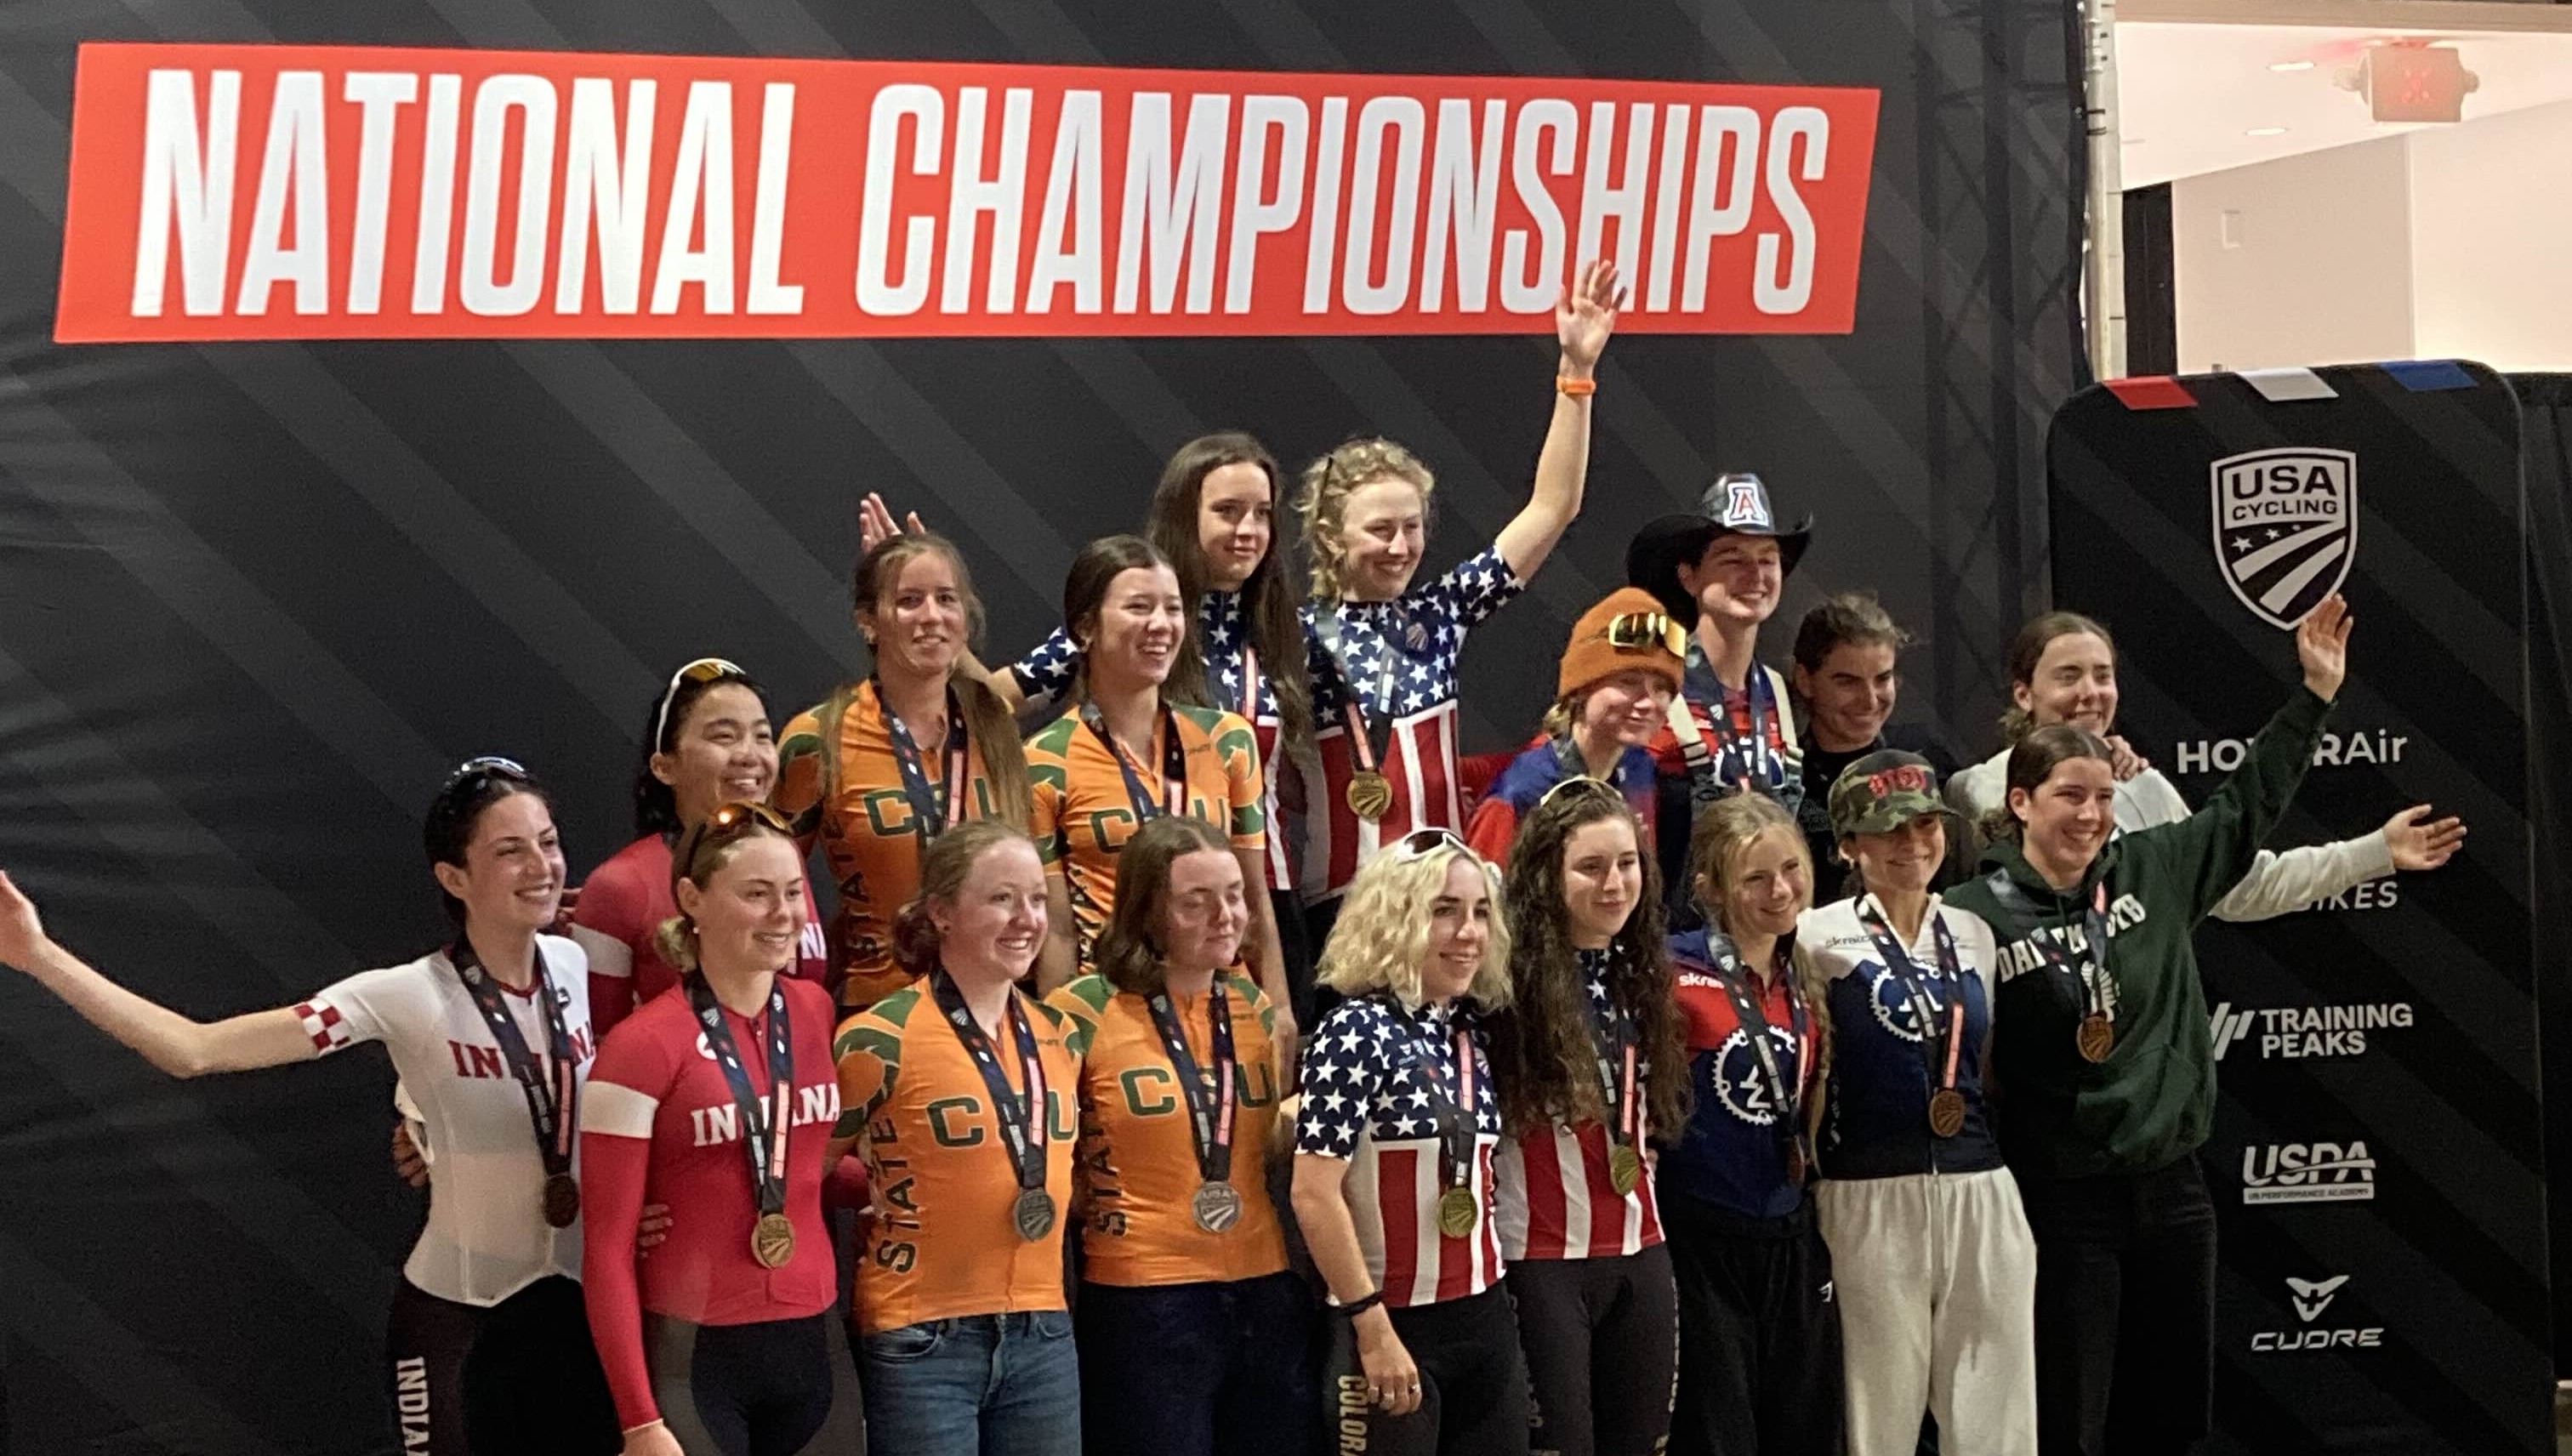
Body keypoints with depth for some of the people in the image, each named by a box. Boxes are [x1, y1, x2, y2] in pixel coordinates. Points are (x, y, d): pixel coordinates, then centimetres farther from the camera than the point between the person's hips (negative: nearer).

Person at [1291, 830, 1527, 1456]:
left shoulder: (1472, 1036, 9)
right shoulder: (1357, 1032, -12)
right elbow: (1314, 1193, -17)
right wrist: (1374, 1330, -18)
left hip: (1486, 1321, 7)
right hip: (1396, 1325, -7)